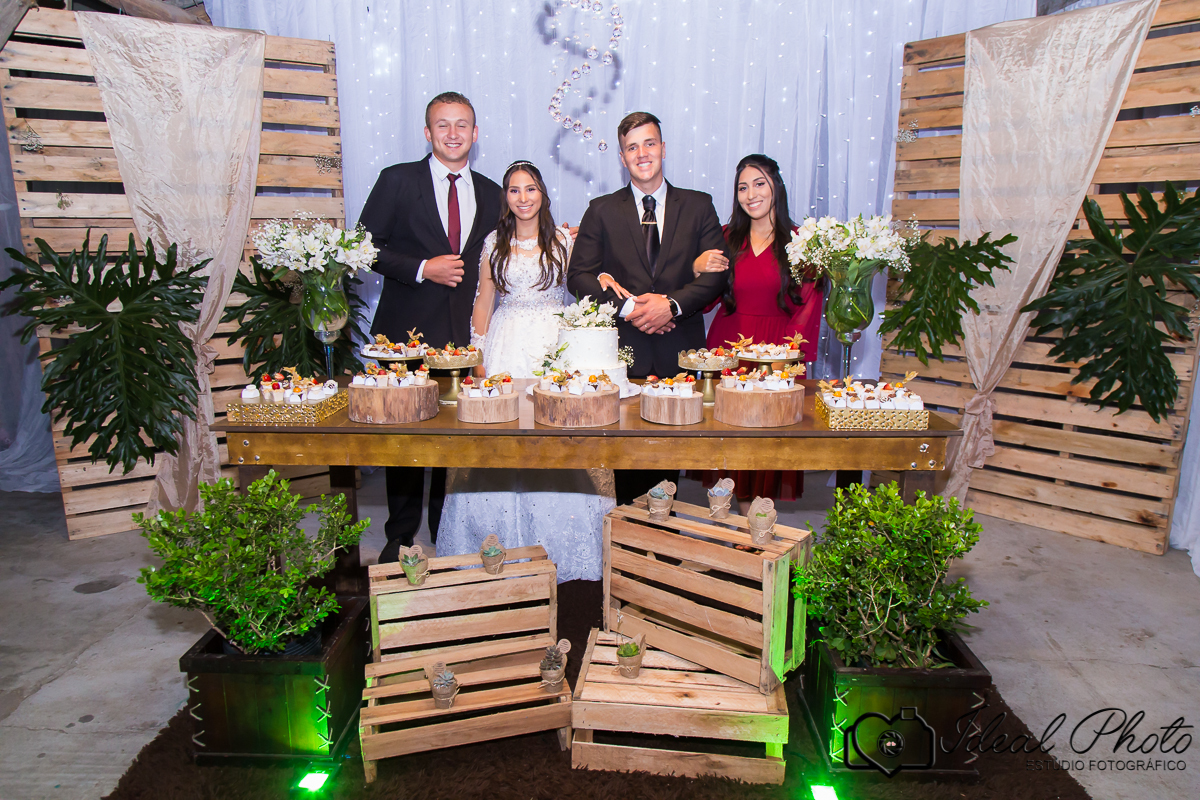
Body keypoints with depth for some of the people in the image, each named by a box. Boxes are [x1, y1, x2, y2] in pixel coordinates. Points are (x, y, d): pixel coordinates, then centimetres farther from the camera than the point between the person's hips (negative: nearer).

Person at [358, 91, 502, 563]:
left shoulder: (491, 194, 12)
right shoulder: (397, 180, 2)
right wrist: (421, 269, -13)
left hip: (464, 333, 3)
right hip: (408, 331, -2)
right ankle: (401, 536, 22)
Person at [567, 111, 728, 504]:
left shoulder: (698, 206, 10)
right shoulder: (602, 210, 9)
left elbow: (717, 274, 3)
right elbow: (579, 275, 2)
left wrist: (672, 304, -13)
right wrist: (628, 307, -11)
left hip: (679, 351, 1)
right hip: (623, 351, 0)